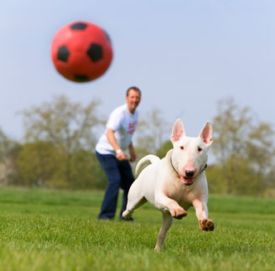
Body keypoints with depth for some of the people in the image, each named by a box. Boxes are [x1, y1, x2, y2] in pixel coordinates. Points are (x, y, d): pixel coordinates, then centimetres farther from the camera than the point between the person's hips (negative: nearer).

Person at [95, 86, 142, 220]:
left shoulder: (135, 114, 4)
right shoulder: (120, 113, -25)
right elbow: (110, 133, -41)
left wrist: (131, 149, 22)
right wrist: (118, 151, -54)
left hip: (120, 153, 9)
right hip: (106, 151, -9)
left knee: (129, 182, 9)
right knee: (115, 180, -23)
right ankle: (106, 215, -20)